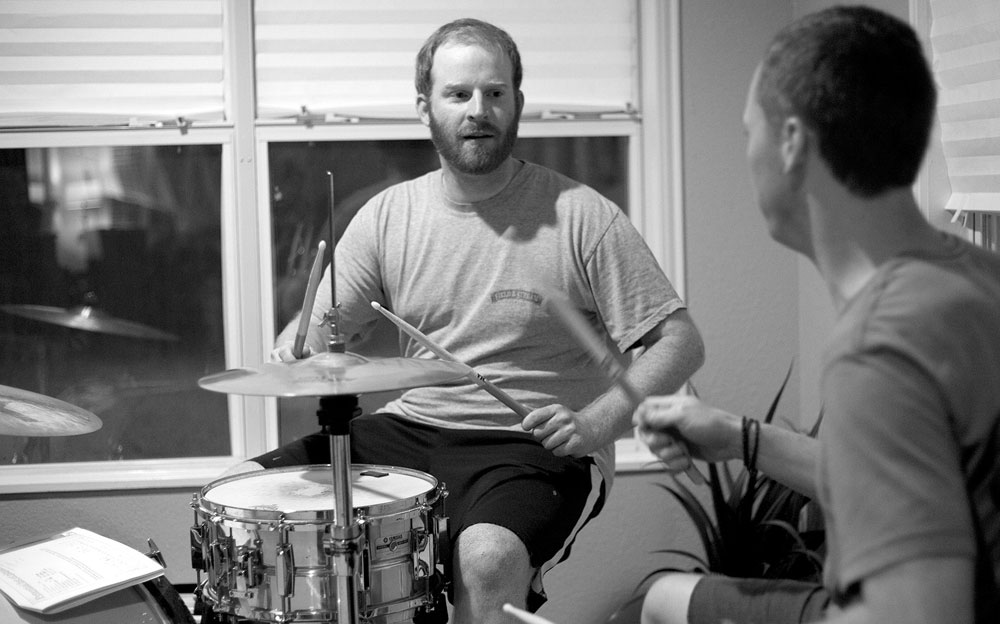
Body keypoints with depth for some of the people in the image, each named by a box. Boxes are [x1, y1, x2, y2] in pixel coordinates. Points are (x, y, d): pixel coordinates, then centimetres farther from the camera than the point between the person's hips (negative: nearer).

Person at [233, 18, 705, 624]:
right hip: (409, 430, 5)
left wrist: (596, 424, -24)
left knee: (487, 556, -36)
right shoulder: (387, 215, 5)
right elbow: (318, 329, 8)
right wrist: (293, 351, -17)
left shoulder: (582, 217, -9)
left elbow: (681, 342, -8)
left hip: (532, 444, -4)